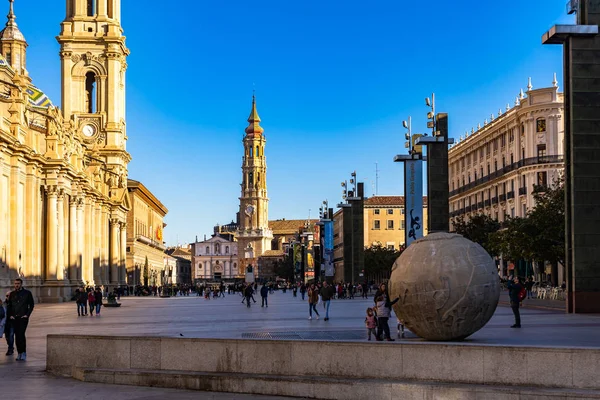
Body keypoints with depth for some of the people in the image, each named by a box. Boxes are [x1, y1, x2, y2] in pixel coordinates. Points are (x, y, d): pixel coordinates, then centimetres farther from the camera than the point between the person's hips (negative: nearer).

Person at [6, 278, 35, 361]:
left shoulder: (27, 293, 3)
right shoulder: (12, 294, 12)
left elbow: (31, 305, 5)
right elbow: (9, 306, 17)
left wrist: (27, 315, -6)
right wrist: (10, 315, 3)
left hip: (23, 318, -4)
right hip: (14, 318, 4)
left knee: (21, 334, -15)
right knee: (17, 335, 4)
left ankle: (23, 353, -11)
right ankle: (19, 353, 10)